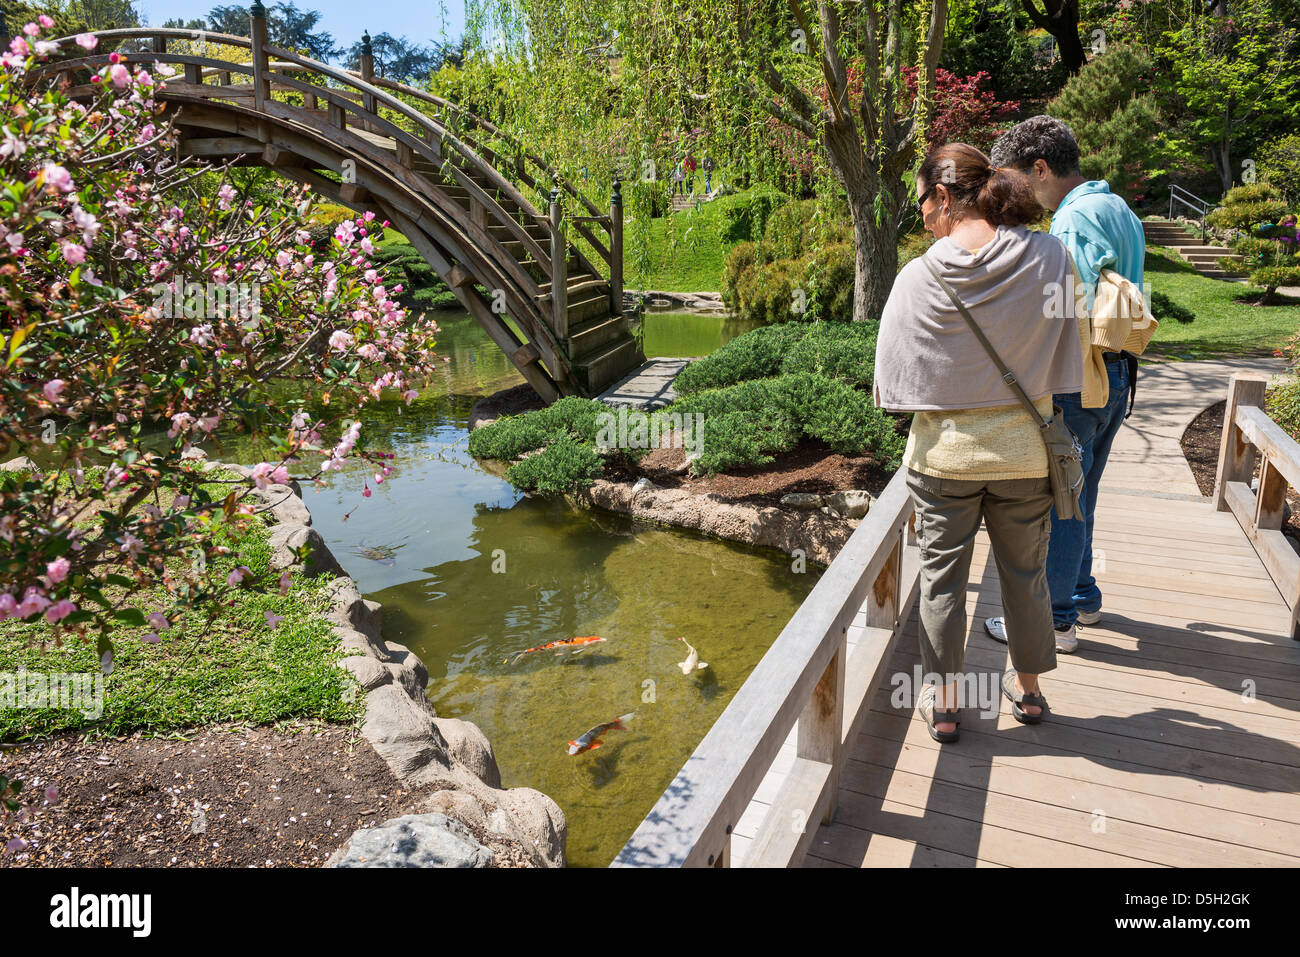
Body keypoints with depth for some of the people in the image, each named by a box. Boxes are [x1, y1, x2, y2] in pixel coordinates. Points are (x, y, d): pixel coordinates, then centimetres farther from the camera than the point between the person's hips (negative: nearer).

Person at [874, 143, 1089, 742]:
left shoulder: (919, 276, -14)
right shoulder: (1050, 257, -8)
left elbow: (891, 382, -8)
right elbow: (1067, 360, -3)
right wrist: (1018, 387, 13)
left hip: (943, 451, -2)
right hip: (1024, 450, 2)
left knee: (941, 576, 12)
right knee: (1025, 573, 19)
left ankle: (942, 702, 23)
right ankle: (1028, 687, 37)